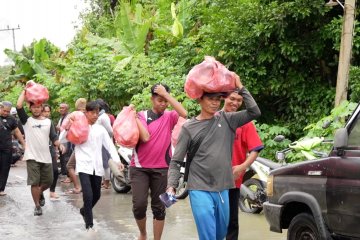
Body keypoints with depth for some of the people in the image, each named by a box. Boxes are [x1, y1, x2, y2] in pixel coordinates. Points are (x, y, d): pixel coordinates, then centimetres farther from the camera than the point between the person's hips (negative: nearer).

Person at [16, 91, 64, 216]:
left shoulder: (48, 122, 10)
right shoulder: (27, 120, 1)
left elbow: (54, 137, 7)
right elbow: (19, 106, -12)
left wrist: (59, 145, -14)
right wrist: (24, 91, -5)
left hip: (46, 157, 3)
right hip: (32, 157, -3)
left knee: (48, 181, 11)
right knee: (34, 183, -4)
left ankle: (40, 193, 42)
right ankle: (37, 206, 9)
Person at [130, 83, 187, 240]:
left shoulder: (169, 117, 3)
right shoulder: (142, 115, 0)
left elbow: (184, 114, -20)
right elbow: (145, 137, -14)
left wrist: (166, 94, -16)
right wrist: (134, 117, -13)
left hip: (161, 168, 1)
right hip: (140, 167, -1)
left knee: (159, 207, 7)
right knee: (139, 204, -9)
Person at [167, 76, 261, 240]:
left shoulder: (226, 120, 7)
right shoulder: (188, 128, -1)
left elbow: (254, 112, -1)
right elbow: (176, 162, 0)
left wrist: (240, 88, -3)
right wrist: (171, 186, -13)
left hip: (223, 189, 4)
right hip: (200, 190, -4)